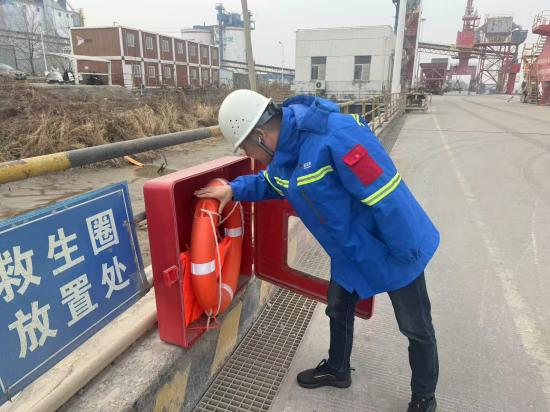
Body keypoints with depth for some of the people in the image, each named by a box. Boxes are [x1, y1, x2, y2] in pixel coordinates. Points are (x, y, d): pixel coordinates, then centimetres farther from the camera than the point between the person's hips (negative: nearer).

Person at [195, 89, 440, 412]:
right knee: (338, 312, 24)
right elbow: (272, 183, 18)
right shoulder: (284, 151, -5)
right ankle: (337, 370, 52)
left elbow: (387, 197, -32)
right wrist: (235, 189, 5)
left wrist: (405, 253, -22)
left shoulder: (336, 136, -35)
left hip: (396, 251, -8)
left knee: (417, 329, 14)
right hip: (350, 253, 8)